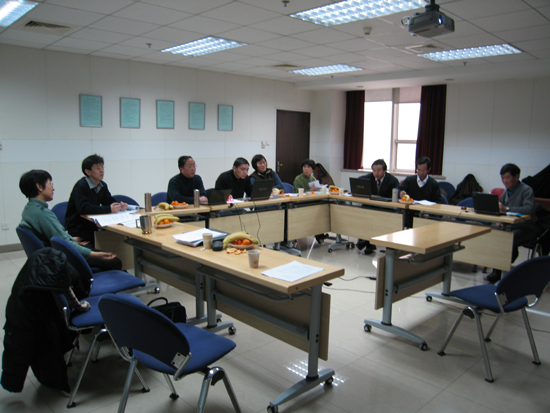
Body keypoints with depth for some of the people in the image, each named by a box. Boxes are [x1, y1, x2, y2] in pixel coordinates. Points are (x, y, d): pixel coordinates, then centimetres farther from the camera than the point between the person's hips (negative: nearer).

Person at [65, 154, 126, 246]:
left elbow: (110, 201, 12)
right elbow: (83, 208, -27)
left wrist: (119, 206, -12)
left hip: (92, 223, 7)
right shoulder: (81, 186, -16)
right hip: (77, 228, -7)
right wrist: (109, 209, -30)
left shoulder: (102, 185, 8)